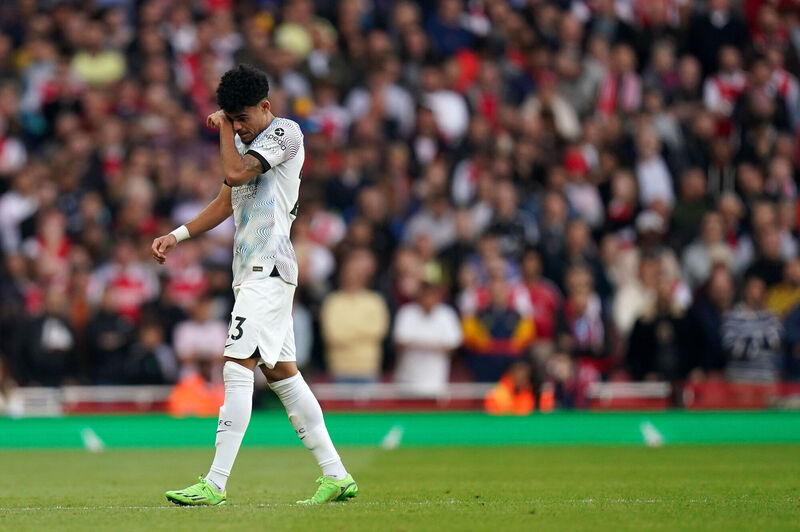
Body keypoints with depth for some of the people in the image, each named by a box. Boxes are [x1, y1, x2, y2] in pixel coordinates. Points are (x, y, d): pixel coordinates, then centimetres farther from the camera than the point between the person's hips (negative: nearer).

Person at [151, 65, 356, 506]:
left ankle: (215, 485, -20)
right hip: (253, 271, 10)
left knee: (238, 366, -16)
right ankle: (335, 475, 12)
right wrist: (178, 235, 17)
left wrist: (224, 128, -5)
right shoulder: (249, 142, 21)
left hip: (269, 267, -10)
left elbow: (235, 174, -19)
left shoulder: (286, 132, -8)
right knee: (281, 372, 9)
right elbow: (227, 201, 26)